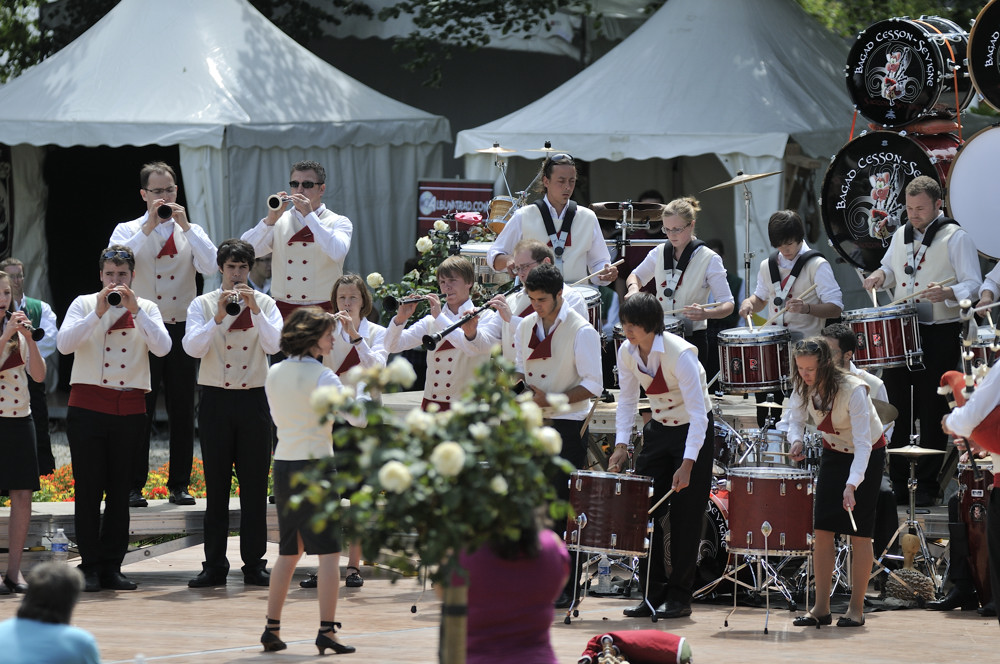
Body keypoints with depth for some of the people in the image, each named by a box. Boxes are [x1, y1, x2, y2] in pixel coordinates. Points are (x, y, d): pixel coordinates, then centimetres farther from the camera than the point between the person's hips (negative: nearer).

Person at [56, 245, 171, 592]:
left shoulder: (146, 309, 9)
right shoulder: (84, 304, 5)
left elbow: (162, 347, -7)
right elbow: (64, 343, -10)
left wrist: (135, 310, -15)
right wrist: (98, 312, -17)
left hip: (129, 407, 2)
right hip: (88, 405, -2)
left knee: (120, 491, 5)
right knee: (89, 489, -3)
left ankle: (112, 567, 10)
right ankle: (90, 567, 1)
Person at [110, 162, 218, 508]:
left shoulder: (191, 232, 11)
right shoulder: (128, 231, 5)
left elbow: (210, 266, -7)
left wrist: (185, 226, -12)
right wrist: (149, 227, -17)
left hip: (181, 328, 2)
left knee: (182, 410, 4)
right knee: (140, 410, -2)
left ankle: (180, 485, 12)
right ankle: (133, 486, 3)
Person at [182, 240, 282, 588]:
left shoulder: (265, 304, 7)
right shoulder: (203, 305, 4)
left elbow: (274, 345, -9)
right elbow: (192, 347, -11)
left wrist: (255, 310, -19)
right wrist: (218, 317, -22)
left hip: (253, 399, 1)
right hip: (216, 399, -1)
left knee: (254, 485, 2)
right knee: (216, 485, 2)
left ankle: (254, 565, 8)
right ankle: (214, 566, 6)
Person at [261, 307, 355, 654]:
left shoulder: (274, 374, 8)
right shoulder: (320, 375, -12)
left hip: (283, 465, 7)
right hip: (315, 464, -7)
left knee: (289, 550, 15)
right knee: (329, 550, -3)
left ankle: (272, 629, 14)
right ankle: (326, 631, -9)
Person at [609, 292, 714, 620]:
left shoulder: (680, 353, -27)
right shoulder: (627, 353, -9)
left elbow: (697, 412, -29)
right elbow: (627, 400, 2)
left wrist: (688, 463, -35)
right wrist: (621, 445, -10)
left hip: (694, 430, -6)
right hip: (659, 429, 6)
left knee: (685, 515, -5)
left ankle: (679, 596, 4)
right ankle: (654, 592, 8)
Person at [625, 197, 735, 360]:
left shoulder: (709, 259, -9)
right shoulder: (660, 253, 5)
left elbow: (728, 305, -12)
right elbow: (636, 276, 23)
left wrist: (706, 314, -33)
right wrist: (633, 287, -2)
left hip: (693, 338, -4)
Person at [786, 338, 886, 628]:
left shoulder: (853, 390, -33)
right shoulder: (804, 387, -15)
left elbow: (863, 442, -35)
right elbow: (797, 418, 1)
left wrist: (852, 485, -45)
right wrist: (796, 440, -23)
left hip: (867, 456, -5)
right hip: (833, 453, 5)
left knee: (859, 532, -6)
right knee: (822, 529, -3)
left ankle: (856, 608, 2)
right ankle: (821, 608, 1)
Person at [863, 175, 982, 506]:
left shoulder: (955, 238, -6)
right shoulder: (902, 234, 14)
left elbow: (974, 286, -10)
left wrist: (947, 293, -30)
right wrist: (882, 274, 8)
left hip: (940, 335, -6)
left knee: (932, 413, -2)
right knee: (896, 408, 7)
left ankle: (927, 486, 6)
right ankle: (898, 483, 15)